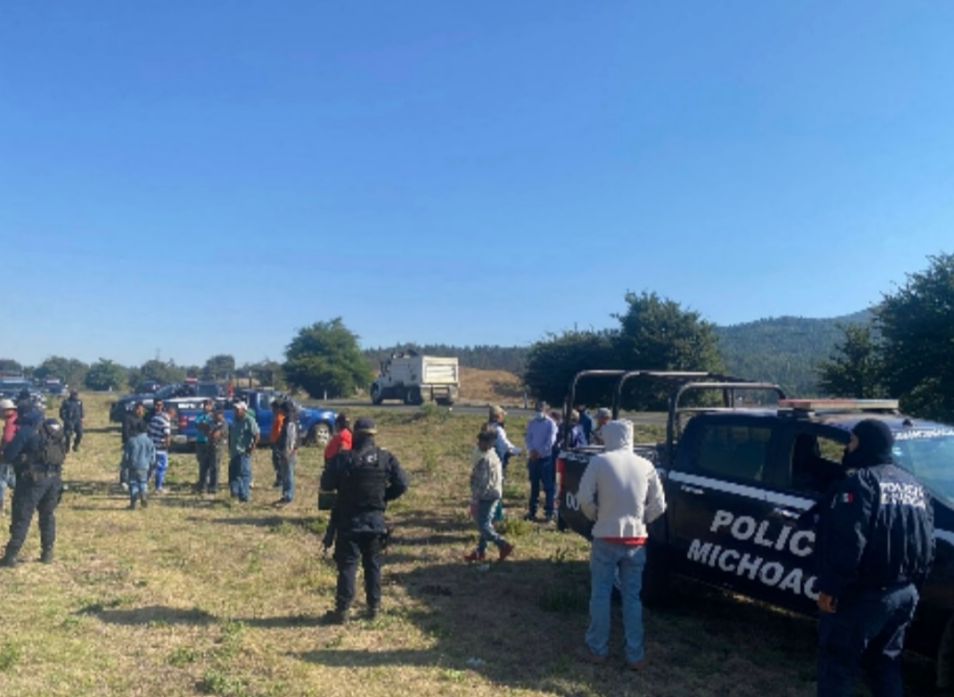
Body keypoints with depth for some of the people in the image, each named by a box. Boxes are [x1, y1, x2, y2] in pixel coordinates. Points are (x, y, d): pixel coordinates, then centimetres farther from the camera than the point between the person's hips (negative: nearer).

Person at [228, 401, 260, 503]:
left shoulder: (249, 420, -11)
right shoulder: (235, 420, 14)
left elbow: (257, 434, -16)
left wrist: (252, 447, -17)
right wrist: (230, 447, 16)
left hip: (243, 452, -8)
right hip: (234, 452, 8)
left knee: (244, 474, -6)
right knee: (233, 473, 11)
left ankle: (245, 496, -2)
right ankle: (235, 493, 23)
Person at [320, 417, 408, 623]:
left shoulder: (344, 458, -13)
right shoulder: (386, 458, -3)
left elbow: (326, 484, -8)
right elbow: (401, 484, -3)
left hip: (350, 520, -3)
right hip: (375, 519, 3)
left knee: (347, 565, 3)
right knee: (373, 563, 15)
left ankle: (342, 610, 5)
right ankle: (374, 606, 20)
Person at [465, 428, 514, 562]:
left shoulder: (485, 459, -22)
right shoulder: (494, 455, 8)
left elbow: (481, 484, -23)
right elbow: (500, 477, 16)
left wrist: (474, 502, -19)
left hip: (486, 496, -10)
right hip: (495, 494, 10)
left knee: (483, 526, -2)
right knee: (485, 524, 16)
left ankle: (504, 546, 0)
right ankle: (480, 552, 24)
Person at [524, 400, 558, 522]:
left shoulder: (550, 423, -5)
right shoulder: (531, 423, 10)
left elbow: (551, 441, -12)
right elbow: (528, 439, 6)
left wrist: (540, 452, -18)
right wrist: (531, 450, -12)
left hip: (546, 458, -5)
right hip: (533, 458, 5)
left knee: (548, 486, -2)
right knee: (534, 486, 11)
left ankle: (549, 512, 2)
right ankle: (532, 511, 18)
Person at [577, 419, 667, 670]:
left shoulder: (599, 462, -9)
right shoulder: (645, 465, 0)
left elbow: (585, 497, -8)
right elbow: (658, 505, 2)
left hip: (606, 538, -3)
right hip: (636, 540, 3)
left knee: (600, 595, 10)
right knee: (632, 598, 11)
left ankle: (597, 649, 19)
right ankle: (635, 656, 16)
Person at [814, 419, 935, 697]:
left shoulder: (861, 482, -16)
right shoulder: (915, 487, 13)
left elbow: (847, 542, -24)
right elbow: (928, 545, 17)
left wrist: (830, 587, -19)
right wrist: (912, 582, 24)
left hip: (862, 595, -8)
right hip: (904, 592, 9)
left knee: (838, 663, 2)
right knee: (885, 662, 21)